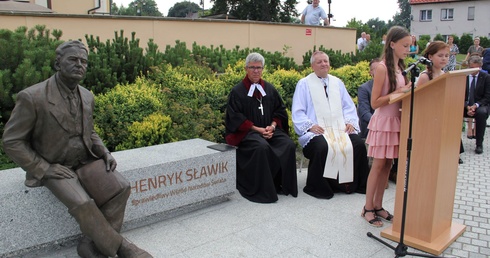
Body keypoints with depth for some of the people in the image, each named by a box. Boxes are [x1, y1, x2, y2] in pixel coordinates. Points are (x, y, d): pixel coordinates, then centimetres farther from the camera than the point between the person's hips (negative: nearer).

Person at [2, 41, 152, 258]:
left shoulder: (87, 96, 1)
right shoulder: (32, 97, -19)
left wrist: (105, 154, -3)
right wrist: (44, 169, -19)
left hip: (85, 160, 6)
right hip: (54, 167, -5)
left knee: (120, 187, -17)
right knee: (83, 204, -30)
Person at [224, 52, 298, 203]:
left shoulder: (270, 89, 15)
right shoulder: (237, 91, 1)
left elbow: (280, 110, 14)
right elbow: (235, 117, -6)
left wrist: (273, 126, -7)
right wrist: (257, 129, -15)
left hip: (270, 130, 4)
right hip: (247, 132, -4)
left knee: (289, 145, -23)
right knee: (262, 147, -35)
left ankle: (284, 185, -8)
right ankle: (261, 190, -22)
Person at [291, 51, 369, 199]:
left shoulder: (337, 83, 20)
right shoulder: (304, 84, 7)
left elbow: (348, 106, 19)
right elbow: (298, 112, 0)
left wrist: (350, 122, -1)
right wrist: (310, 125, -16)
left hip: (340, 129, 4)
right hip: (317, 131, -4)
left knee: (358, 144, -22)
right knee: (322, 147, -35)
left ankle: (356, 184, -3)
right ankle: (317, 188, -15)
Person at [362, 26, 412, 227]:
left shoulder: (400, 67, 11)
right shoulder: (382, 68, -13)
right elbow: (375, 103, -16)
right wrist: (399, 92, -21)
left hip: (396, 121, 8)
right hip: (383, 122, -7)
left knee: (388, 165, 10)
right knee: (378, 165, -1)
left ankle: (378, 206, 21)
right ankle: (368, 208, 10)